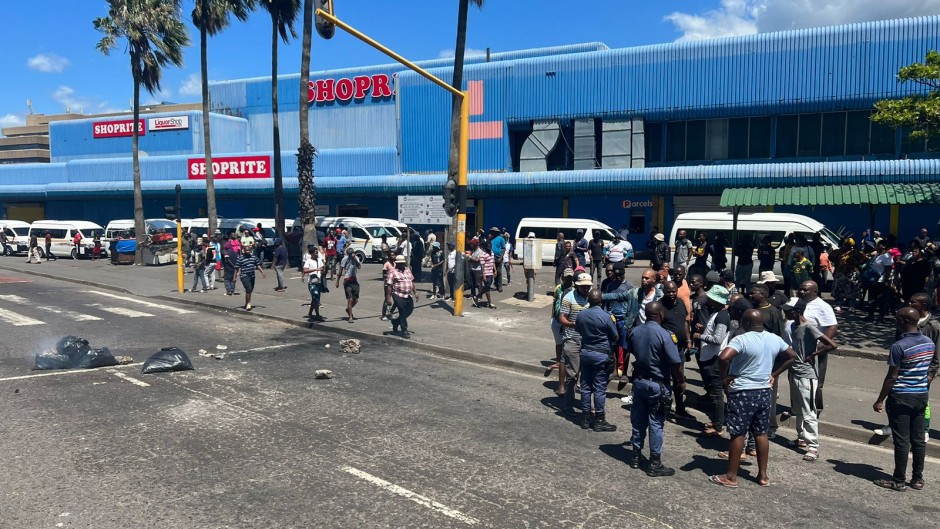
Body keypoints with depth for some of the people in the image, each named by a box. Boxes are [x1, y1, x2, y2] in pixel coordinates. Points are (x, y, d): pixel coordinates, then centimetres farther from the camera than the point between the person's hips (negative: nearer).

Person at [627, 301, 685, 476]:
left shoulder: (635, 332, 0)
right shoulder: (664, 335, -20)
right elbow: (675, 363, -18)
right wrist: (681, 382, -3)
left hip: (639, 381, 6)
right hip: (657, 385, -6)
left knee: (638, 421, 15)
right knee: (656, 424, 2)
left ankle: (636, 456, 25)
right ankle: (655, 464, 9)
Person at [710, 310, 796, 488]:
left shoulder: (741, 339, -18)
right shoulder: (775, 340, 4)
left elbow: (723, 357, -31)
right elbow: (792, 356, 19)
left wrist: (724, 377, -14)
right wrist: (774, 374, 17)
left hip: (742, 393, -6)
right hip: (764, 392, 6)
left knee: (737, 435, 1)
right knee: (761, 434, 14)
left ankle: (731, 477, 9)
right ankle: (763, 475, 22)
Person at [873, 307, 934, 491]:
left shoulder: (899, 346, -19)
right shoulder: (930, 343, 3)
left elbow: (892, 377, -17)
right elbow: (928, 373, 13)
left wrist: (880, 400, -9)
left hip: (901, 397, -7)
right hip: (921, 396, 7)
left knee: (902, 440, 0)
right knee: (918, 439, 13)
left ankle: (899, 480, 9)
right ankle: (918, 479, 22)